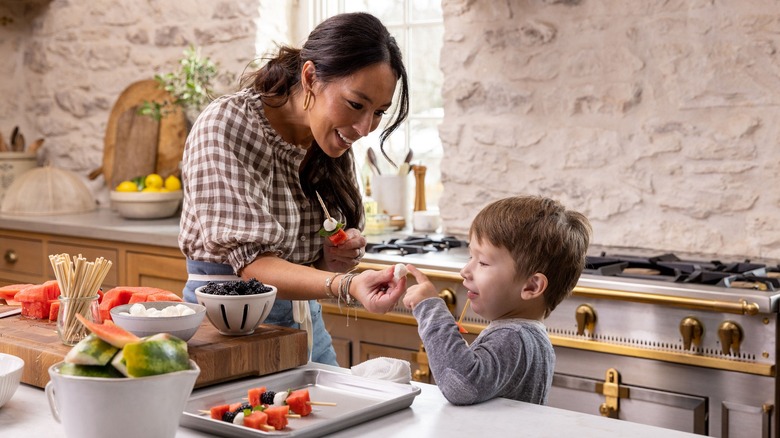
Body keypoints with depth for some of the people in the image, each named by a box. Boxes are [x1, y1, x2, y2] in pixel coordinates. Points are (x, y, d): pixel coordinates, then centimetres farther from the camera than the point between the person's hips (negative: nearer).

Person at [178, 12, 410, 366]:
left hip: (306, 320, 6)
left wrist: (333, 260, -12)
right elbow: (252, 263, -25)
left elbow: (302, 259, 10)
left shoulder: (332, 139, 1)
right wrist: (348, 286, -39)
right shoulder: (226, 125, -18)